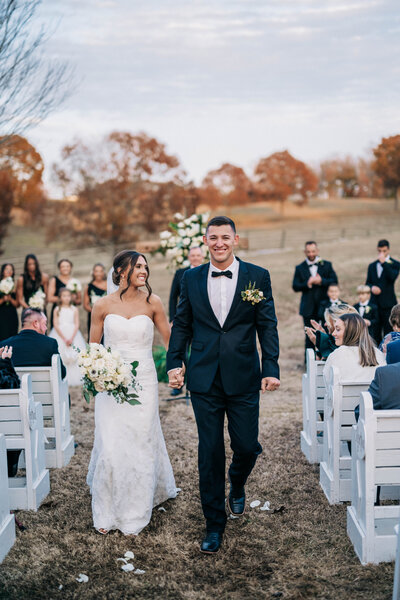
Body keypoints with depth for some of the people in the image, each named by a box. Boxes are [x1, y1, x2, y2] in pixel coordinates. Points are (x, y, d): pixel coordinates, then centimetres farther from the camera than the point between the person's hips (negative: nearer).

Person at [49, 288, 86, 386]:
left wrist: (71, 338, -11)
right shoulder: (57, 310, 2)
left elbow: (77, 325, 0)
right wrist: (64, 338, -11)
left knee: (74, 357, -8)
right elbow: (56, 325, -3)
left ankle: (74, 378, -2)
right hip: (59, 335, 0)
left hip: (73, 335, 1)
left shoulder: (74, 310, 4)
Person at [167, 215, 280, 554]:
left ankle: (237, 486, 41)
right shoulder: (192, 279, 6)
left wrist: (271, 369, -8)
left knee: (246, 446, 4)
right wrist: (174, 363, 0)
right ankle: (214, 525, 20)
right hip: (204, 380, 1)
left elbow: (267, 326, -1)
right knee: (210, 453, 5)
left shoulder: (257, 276, 0)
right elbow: (181, 324, 10)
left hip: (243, 379, -1)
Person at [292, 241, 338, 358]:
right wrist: (307, 284, -19)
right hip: (308, 308, 0)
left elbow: (334, 281, -1)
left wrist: (321, 281, -17)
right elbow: (295, 287, -3)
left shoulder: (327, 265, 7)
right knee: (310, 336, 3)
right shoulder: (300, 268, 6)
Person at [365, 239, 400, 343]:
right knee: (375, 333, 6)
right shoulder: (372, 266, 15)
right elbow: (368, 283, 16)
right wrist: (372, 287, -6)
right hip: (374, 303, 4)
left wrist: (384, 262, -18)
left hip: (388, 303, -4)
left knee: (388, 332, -4)